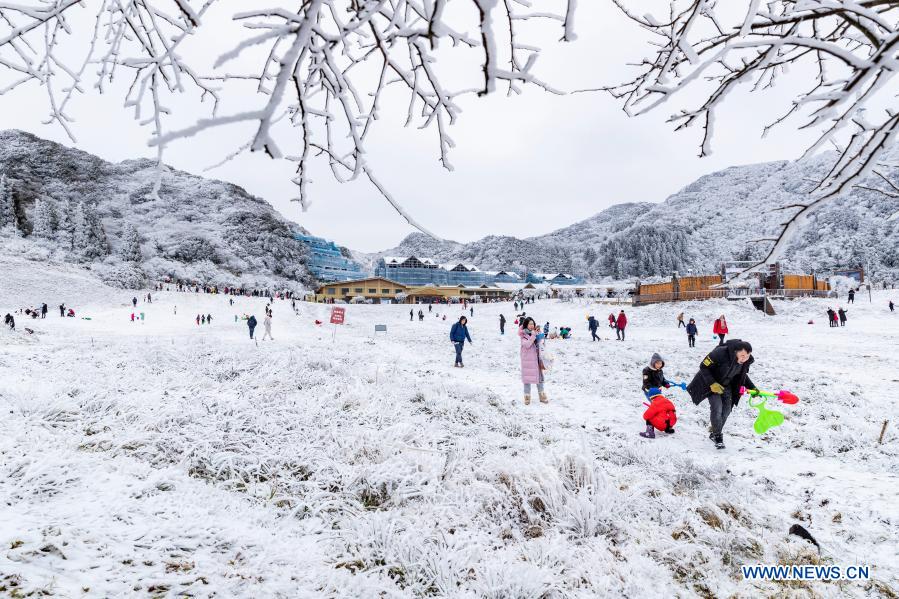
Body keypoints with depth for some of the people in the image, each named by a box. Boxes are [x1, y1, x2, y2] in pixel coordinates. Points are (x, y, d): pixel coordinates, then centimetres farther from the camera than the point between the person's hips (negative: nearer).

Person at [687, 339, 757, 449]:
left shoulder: (746, 361, -15)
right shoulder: (720, 353, -36)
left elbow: (742, 375, 7)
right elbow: (703, 367, -27)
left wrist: (752, 388, -1)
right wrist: (712, 384, -32)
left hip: (727, 385, 6)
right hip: (712, 383, -6)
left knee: (726, 410, 4)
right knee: (717, 408, -16)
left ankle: (714, 433, 25)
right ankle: (717, 436, 3)